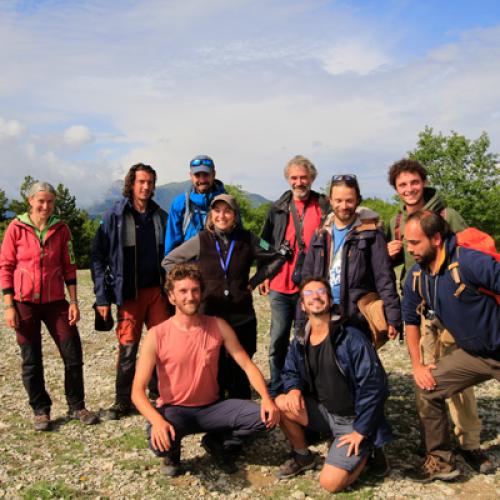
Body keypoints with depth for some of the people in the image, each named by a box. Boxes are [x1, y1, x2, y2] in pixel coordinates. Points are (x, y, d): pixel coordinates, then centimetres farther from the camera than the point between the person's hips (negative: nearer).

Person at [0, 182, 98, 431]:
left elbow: (69, 267, 6)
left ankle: (76, 407, 17)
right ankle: (41, 410, 22)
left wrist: (73, 302, 1)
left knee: (73, 354, 2)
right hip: (25, 302, -2)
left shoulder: (60, 229, 2)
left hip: (55, 301, 2)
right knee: (31, 361, 6)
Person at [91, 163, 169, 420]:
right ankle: (123, 402, 15)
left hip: (157, 290, 3)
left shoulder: (160, 216, 7)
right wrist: (102, 297, -8)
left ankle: (160, 392, 25)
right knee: (128, 347, 1)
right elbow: (98, 256, -4)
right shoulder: (115, 216, -3)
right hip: (129, 293, -3)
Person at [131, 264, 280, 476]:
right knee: (160, 442, -36)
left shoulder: (218, 326, -6)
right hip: (175, 410, -2)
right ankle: (172, 451, 5)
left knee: (264, 416, -19)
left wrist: (267, 398, -24)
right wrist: (157, 420, -36)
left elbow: (247, 365, -6)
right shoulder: (157, 335, -14)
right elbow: (137, 391, -17)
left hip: (212, 407, 3)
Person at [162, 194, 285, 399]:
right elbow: (168, 261, 8)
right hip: (209, 316, -1)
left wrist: (254, 281, 6)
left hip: (242, 318, 1)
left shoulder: (247, 240, 2)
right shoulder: (201, 240, 0)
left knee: (240, 374, 7)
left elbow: (276, 258, 14)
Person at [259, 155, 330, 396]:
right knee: (278, 339, 7)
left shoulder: (324, 207, 2)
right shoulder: (278, 209, 10)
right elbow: (265, 244, 14)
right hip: (280, 286, 2)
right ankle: (275, 390, 18)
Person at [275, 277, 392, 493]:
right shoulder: (300, 342, -3)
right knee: (281, 404, -18)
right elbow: (290, 373, 12)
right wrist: (295, 389, -14)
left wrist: (360, 431, -18)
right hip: (324, 412, 5)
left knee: (330, 482, -18)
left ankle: (362, 451, 13)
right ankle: (302, 456, 8)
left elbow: (373, 385, -21)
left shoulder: (352, 338, -21)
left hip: (353, 420, -5)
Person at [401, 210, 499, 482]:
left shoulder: (470, 261, -26)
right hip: (472, 353, 6)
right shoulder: (416, 277, -3)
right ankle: (441, 461, 13)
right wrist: (417, 365, 3)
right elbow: (411, 319, 8)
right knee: (427, 388, -2)